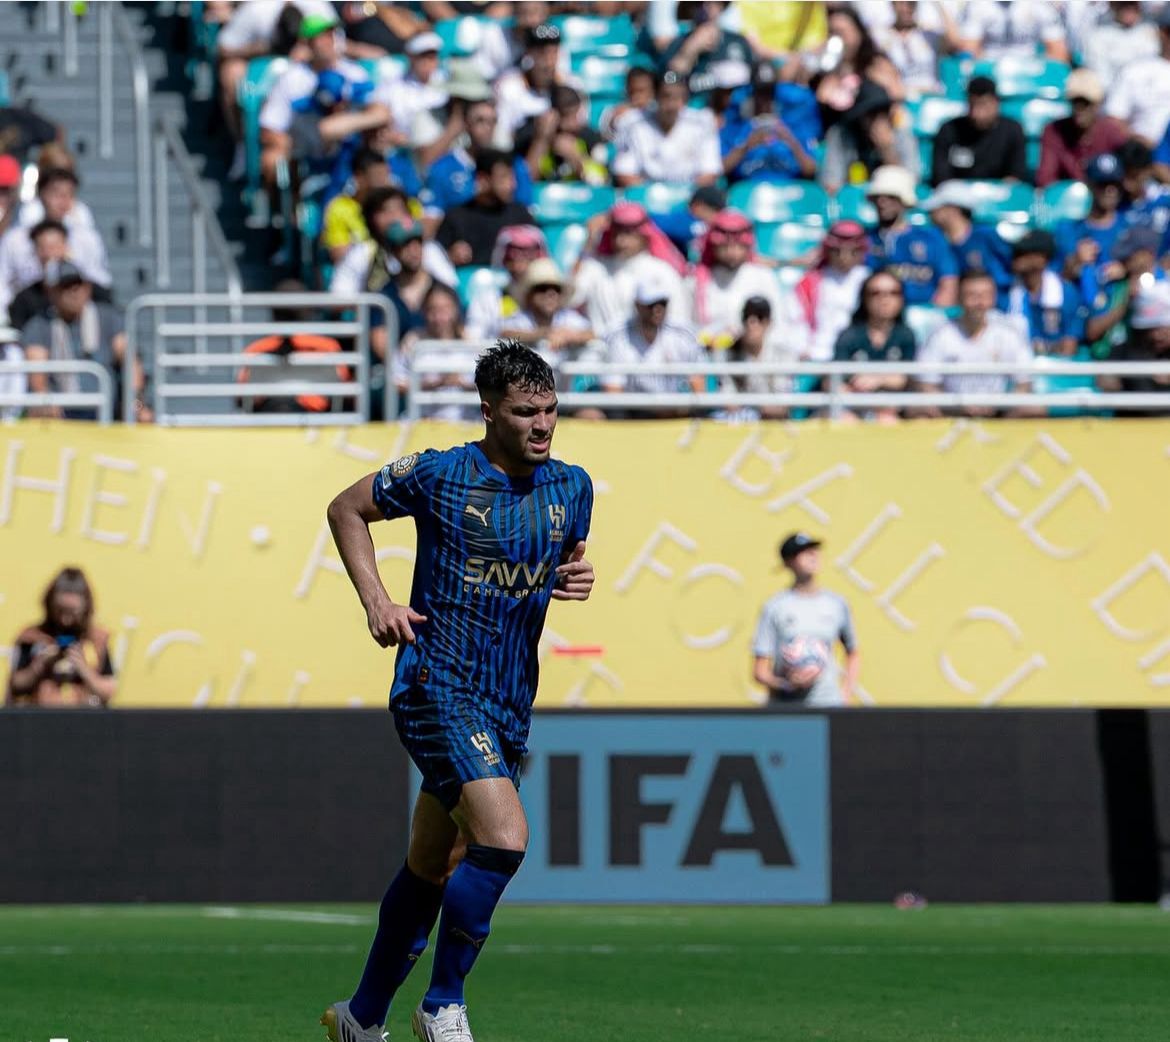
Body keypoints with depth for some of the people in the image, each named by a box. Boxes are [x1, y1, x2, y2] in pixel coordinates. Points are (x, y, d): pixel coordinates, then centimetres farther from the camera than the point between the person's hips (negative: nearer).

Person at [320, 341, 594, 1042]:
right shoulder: (439, 475, -8)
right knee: (505, 836, -23)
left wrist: (578, 577, 1)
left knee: (433, 868, 14)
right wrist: (377, 602, -4)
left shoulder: (571, 487, 7)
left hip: (510, 706, 6)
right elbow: (347, 509, 7)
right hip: (439, 688, -6)